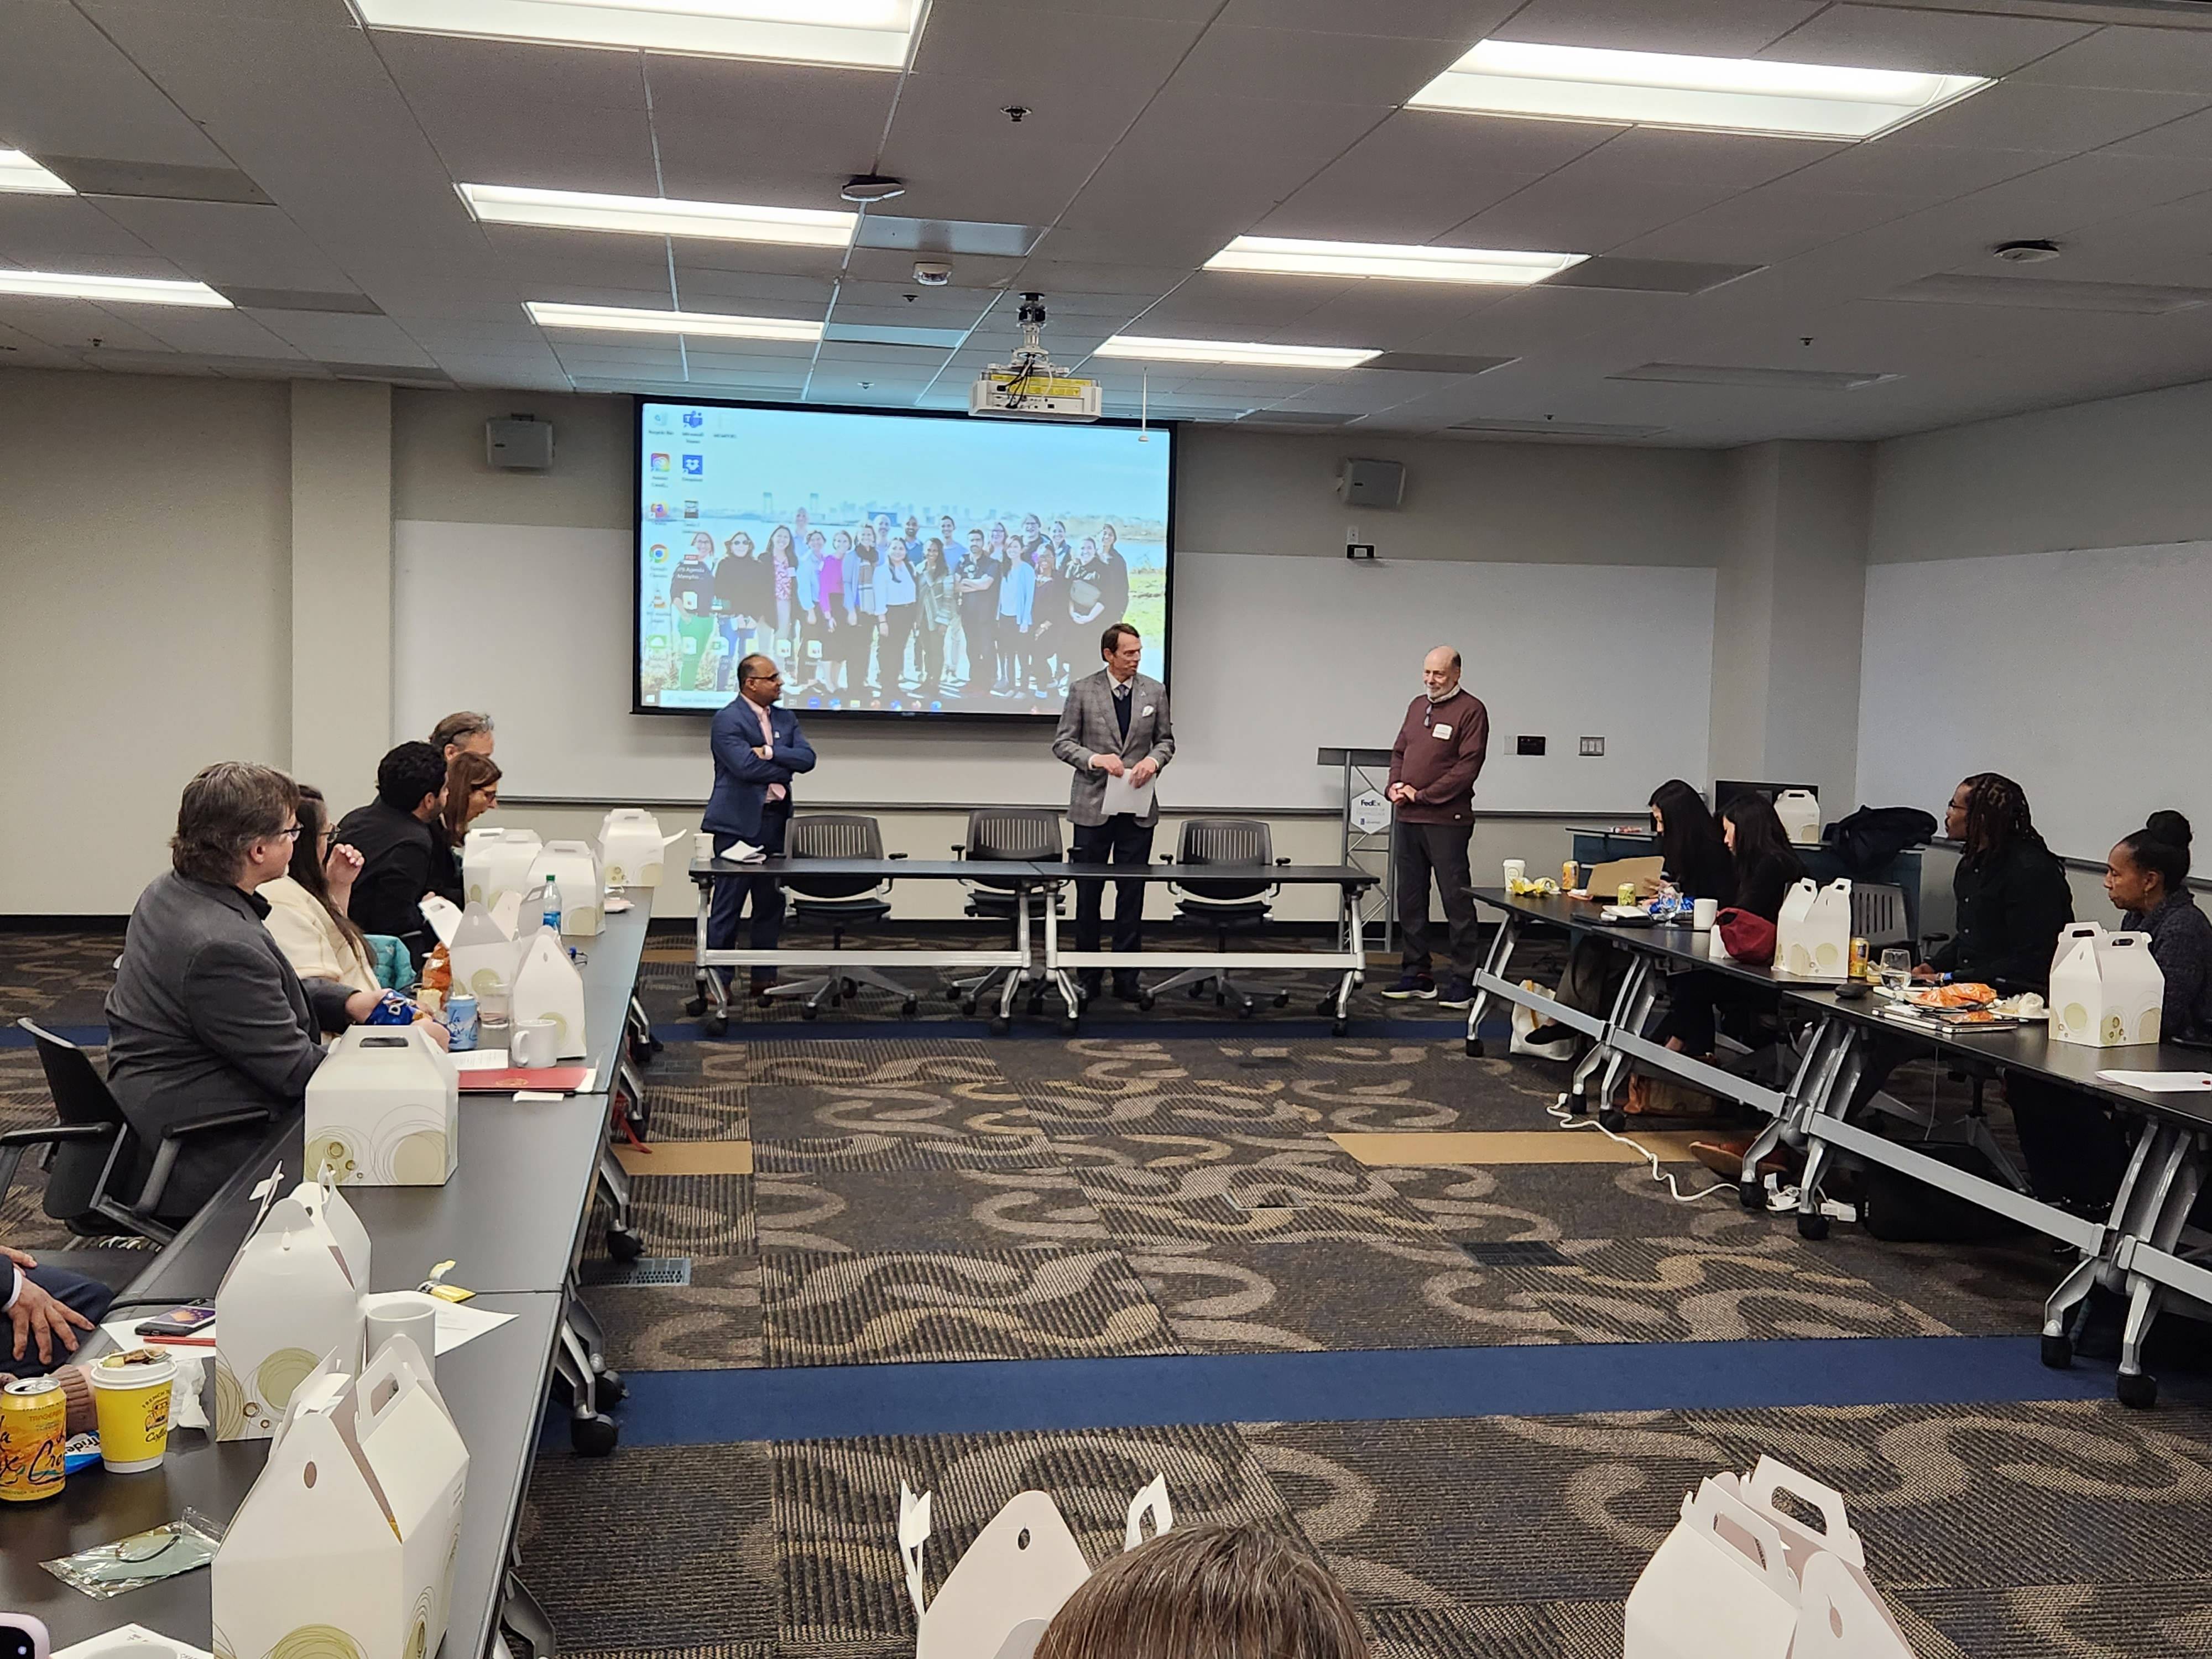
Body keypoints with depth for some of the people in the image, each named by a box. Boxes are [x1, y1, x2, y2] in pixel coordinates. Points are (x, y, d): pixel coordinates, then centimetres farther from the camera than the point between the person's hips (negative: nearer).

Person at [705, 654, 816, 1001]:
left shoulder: (785, 719, 14)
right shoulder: (727, 720, -8)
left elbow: (807, 758, 0)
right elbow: (746, 767, -20)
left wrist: (771, 753, -14)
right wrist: (786, 767, -7)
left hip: (775, 820, 7)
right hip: (739, 822, -7)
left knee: (771, 903, 10)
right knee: (728, 906, -2)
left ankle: (764, 978, 19)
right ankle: (717, 981, 4)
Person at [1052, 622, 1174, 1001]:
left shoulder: (1154, 691, 4)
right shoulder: (1082, 691, -3)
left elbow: (1166, 739, 12)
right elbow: (1062, 743, -2)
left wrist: (1154, 759, -10)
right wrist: (1097, 759, -18)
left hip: (1138, 809, 2)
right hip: (1093, 806, -1)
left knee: (1132, 894, 4)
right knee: (1088, 893, 6)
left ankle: (1126, 978, 11)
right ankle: (1088, 976, 16)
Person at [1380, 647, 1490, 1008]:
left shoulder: (1471, 710, -7)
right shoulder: (1418, 706, 16)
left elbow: (1468, 767, -14)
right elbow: (1399, 751, 22)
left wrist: (1423, 795, -14)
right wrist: (1395, 785, 2)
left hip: (1446, 822, -8)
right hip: (1407, 819, 8)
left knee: (1457, 901, -4)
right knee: (1410, 898, 11)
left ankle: (1463, 980, 2)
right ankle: (1416, 975, 20)